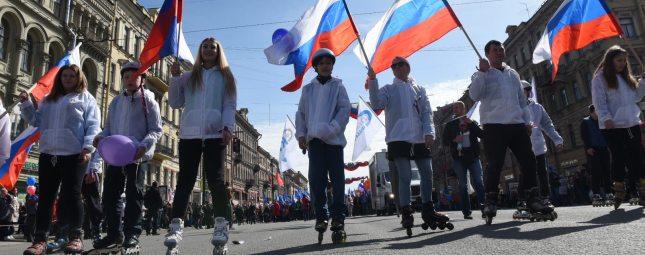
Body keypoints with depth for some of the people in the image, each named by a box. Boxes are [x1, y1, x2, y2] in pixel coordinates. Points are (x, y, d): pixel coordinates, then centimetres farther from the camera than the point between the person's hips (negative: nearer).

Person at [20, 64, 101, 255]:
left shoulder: (86, 99, 8)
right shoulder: (48, 100, 24)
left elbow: (93, 126, -1)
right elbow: (36, 120, 26)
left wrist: (88, 147, -14)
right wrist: (26, 104, 11)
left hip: (74, 154, -5)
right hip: (48, 154, 5)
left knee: (71, 194, -5)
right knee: (45, 196, 4)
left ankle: (75, 237, 2)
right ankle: (40, 239, 9)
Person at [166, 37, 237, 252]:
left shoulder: (225, 76, 16)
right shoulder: (189, 77, 21)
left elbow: (229, 105, 5)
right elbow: (175, 103, 17)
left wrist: (228, 127, -12)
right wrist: (175, 78, 7)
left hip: (214, 133, -2)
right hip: (189, 133, 2)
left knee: (215, 178, -7)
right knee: (185, 178, -2)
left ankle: (221, 225, -4)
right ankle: (176, 226, -4)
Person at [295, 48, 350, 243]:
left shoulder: (338, 86, 9)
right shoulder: (308, 89, 16)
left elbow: (345, 109, -1)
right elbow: (301, 114, 17)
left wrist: (331, 129, -14)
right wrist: (301, 134, 3)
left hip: (334, 139, -2)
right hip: (314, 139, 2)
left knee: (337, 180, -2)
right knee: (316, 179, -5)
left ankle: (338, 219, 4)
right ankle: (321, 216, 6)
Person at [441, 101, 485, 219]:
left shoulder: (472, 123, 13)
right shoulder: (450, 125, 12)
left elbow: (482, 135, -2)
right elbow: (444, 141, 6)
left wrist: (471, 123, -11)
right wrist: (454, 140, -13)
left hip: (473, 157, 0)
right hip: (459, 158, 0)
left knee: (478, 182, -10)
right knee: (463, 185, 0)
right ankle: (466, 212, 2)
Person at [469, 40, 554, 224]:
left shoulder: (513, 74, 23)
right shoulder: (482, 74, 7)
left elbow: (522, 100, 26)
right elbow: (474, 95, -11)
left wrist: (527, 121, 17)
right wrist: (482, 72, -15)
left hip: (517, 125, 6)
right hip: (494, 126, -5)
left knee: (528, 161, 2)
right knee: (495, 164, -9)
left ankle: (532, 199, 13)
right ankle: (490, 203, -1)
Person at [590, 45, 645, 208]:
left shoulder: (626, 78, 19)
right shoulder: (600, 78, 0)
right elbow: (599, 101, -9)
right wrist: (606, 118, -20)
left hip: (632, 124, 6)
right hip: (612, 126, -5)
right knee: (618, 158, -3)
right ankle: (619, 193, 7)